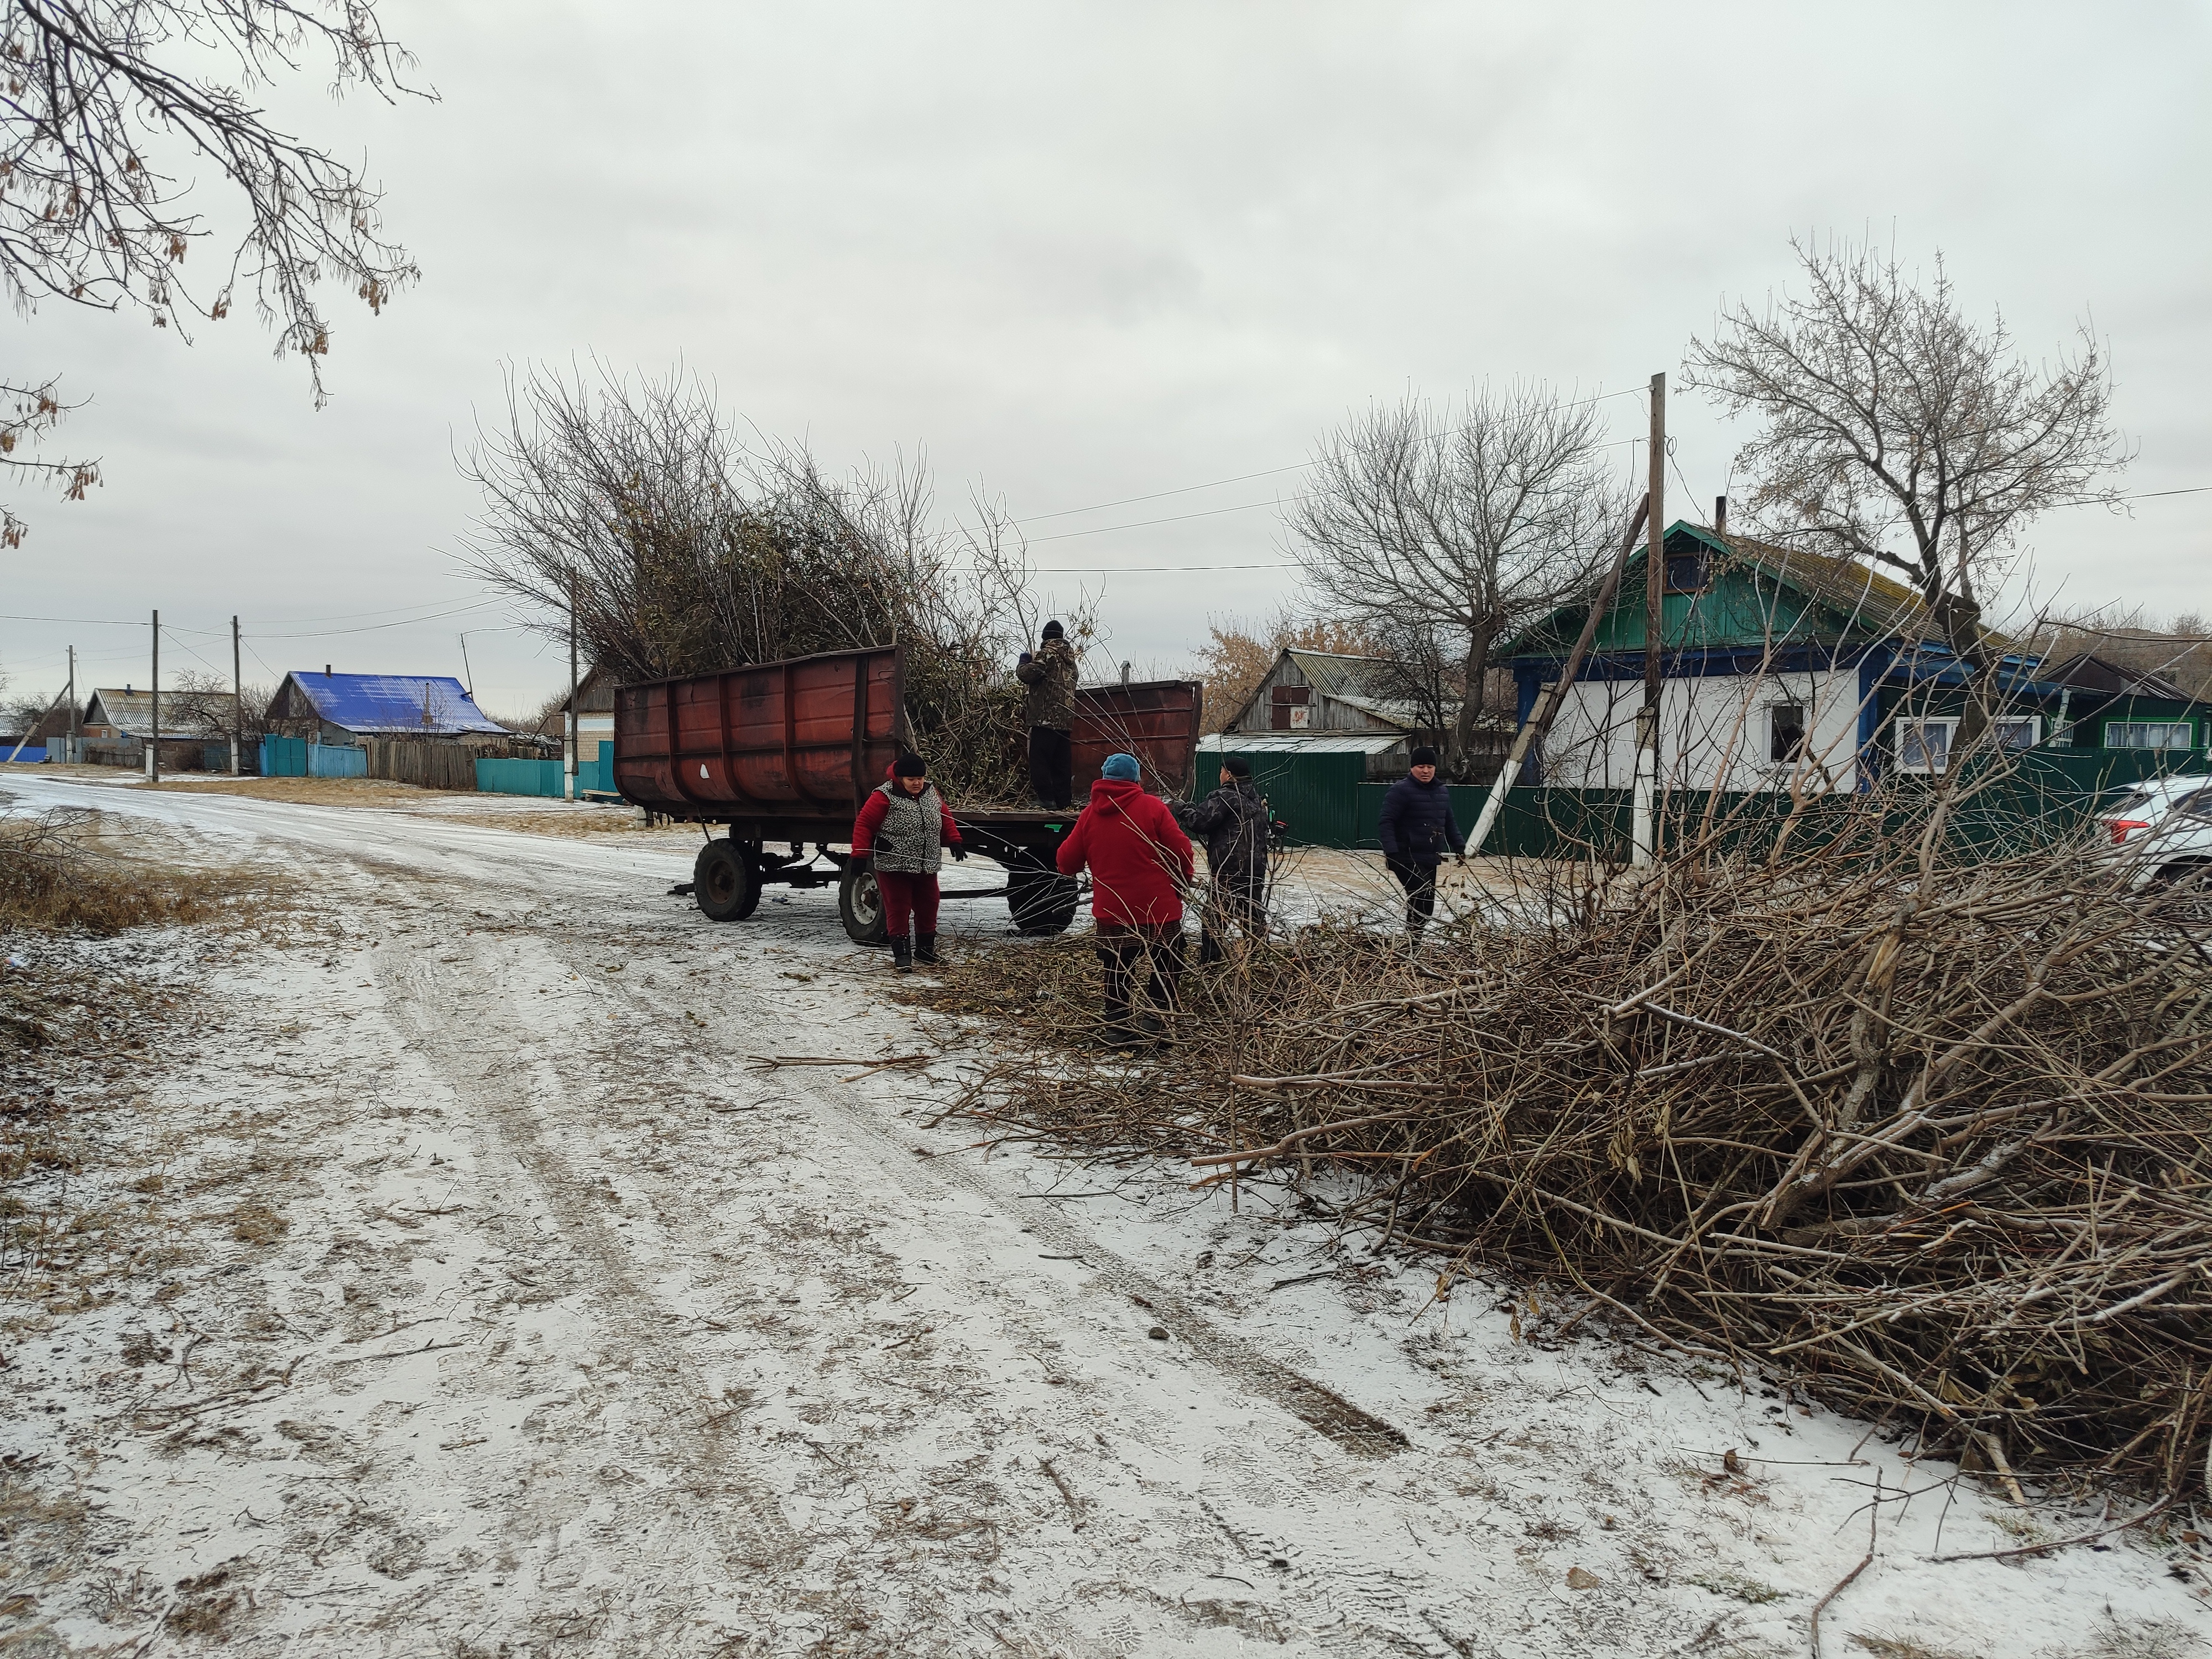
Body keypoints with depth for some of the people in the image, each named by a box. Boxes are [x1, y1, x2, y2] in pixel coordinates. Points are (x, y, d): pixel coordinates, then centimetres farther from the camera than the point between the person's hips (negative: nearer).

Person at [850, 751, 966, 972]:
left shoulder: (932, 793, 6)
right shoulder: (884, 797, -13)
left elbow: (945, 817, 18)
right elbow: (864, 824, -11)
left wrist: (954, 842, 8)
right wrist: (860, 854, -17)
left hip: (927, 868, 6)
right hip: (894, 867, -6)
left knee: (928, 907, 14)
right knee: (898, 910, -3)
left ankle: (925, 949, 31)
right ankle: (901, 954, 4)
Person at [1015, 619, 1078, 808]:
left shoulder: (1047, 653, -8)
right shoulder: (1069, 658, 17)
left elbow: (1028, 674, -17)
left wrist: (1023, 663, 6)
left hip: (1045, 717, -8)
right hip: (1066, 719, 8)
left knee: (1039, 759, -5)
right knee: (1062, 762, 9)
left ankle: (1046, 798, -10)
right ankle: (1062, 798, 10)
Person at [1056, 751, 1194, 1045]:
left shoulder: (1090, 814, 2)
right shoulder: (1152, 807, -8)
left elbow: (1066, 862, 5)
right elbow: (1180, 850, -9)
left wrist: (1069, 867, 28)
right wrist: (1183, 882, 9)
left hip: (1110, 913, 3)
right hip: (1159, 909, -2)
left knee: (1117, 972, 15)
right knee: (1167, 966, 15)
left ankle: (1117, 1027, 14)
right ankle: (1157, 1019, 7)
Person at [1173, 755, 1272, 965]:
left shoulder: (1225, 797, -11)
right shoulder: (1256, 799, 17)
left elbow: (1200, 821, -17)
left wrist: (1182, 811, 1)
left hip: (1229, 872, -9)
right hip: (1256, 871, 9)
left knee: (1213, 921, -5)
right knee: (1254, 920, 14)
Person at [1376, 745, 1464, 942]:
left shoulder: (1442, 790, 14)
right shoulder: (1401, 790, -10)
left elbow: (1449, 822, 25)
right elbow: (1387, 822, -14)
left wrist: (1460, 846, 19)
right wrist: (1391, 851, -23)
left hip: (1430, 859, 8)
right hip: (1407, 859, -8)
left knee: (1427, 904, 9)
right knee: (1422, 900, -17)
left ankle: (1414, 940, 20)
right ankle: (1412, 941, -12)